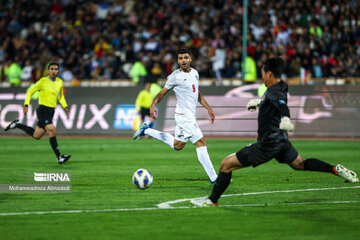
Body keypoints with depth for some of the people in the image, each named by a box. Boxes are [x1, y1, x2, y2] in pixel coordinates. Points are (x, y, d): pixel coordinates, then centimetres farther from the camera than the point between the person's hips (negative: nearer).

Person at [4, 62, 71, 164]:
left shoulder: (59, 82, 9)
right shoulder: (43, 81, -8)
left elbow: (60, 96, 25)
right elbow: (30, 92, 0)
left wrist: (65, 107, 12)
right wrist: (26, 105, -10)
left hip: (51, 112, 7)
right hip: (43, 110, -7)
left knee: (36, 135, 13)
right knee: (52, 131, -19)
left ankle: (17, 125, 31)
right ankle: (59, 157, -16)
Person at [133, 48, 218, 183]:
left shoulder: (194, 73, 11)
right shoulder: (176, 76, -12)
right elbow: (163, 92, -5)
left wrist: (208, 108, 20)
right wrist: (153, 105, -20)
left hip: (190, 115, 9)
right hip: (185, 115, -9)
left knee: (177, 145, 19)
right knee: (201, 143, -11)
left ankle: (146, 131, 29)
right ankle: (213, 178, -6)